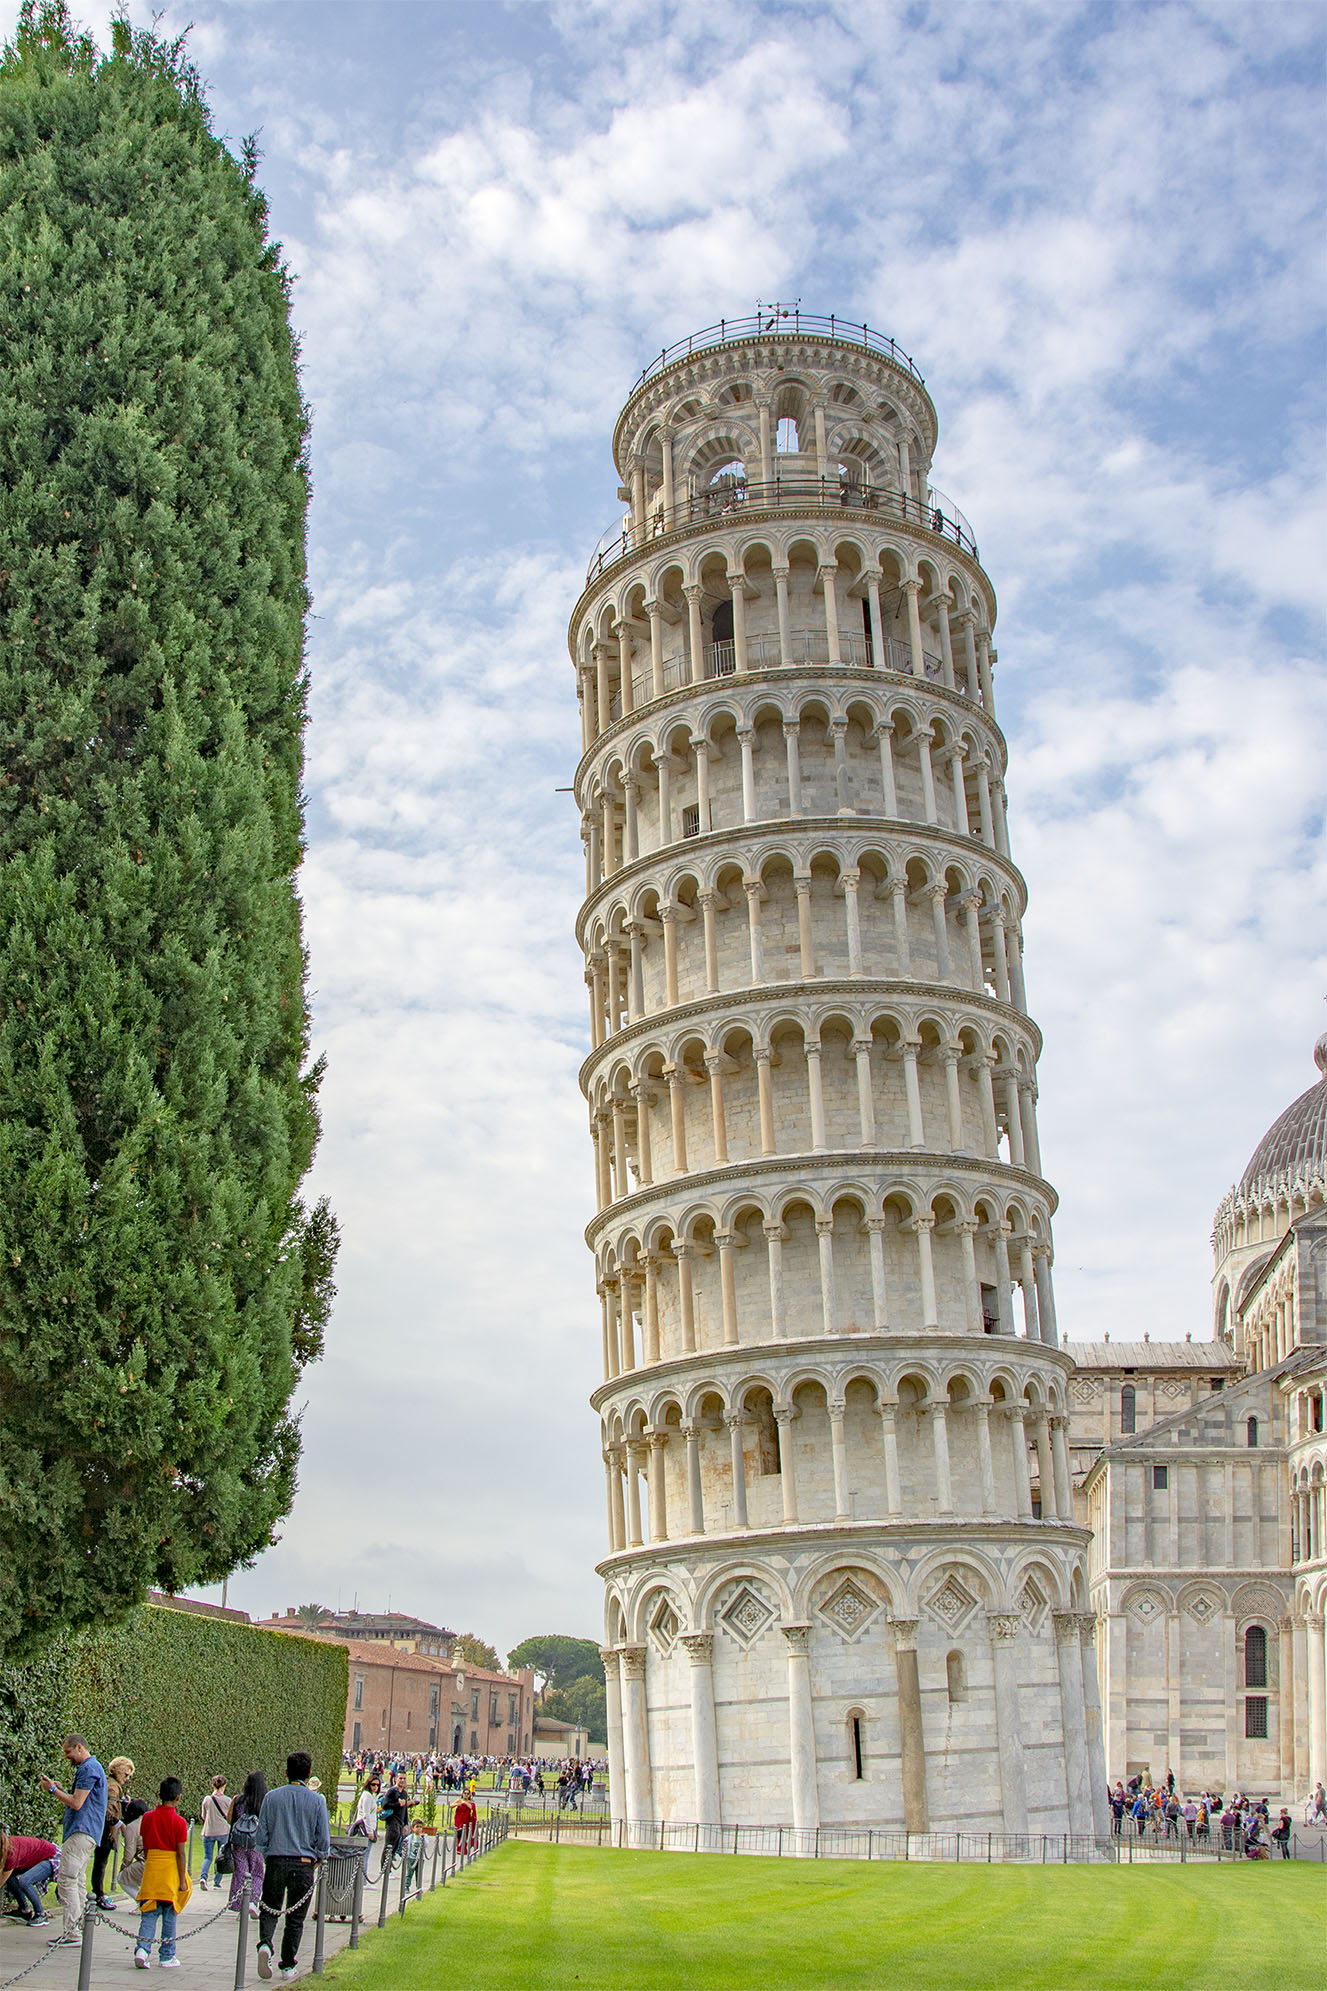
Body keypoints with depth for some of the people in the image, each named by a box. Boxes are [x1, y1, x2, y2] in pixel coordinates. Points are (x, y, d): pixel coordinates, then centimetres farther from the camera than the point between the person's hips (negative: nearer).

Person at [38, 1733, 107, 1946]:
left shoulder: (89, 1769, -12)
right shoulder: (87, 1768, 21)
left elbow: (76, 1803, -17)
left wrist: (53, 1790, -7)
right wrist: (58, 1789, 15)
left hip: (82, 1833, -11)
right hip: (83, 1833, 11)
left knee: (68, 1879, -12)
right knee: (77, 1880, 11)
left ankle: (71, 1931, -14)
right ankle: (76, 1927, 12)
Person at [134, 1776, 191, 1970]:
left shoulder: (148, 1818, 2)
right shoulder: (179, 1822, -9)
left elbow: (145, 1848, 8)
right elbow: (180, 1854, -9)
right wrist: (183, 1880, -4)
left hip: (151, 1867, 3)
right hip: (171, 1869, -3)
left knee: (149, 1913, 7)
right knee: (170, 1914, 7)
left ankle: (142, 1948, -12)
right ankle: (167, 1956, 11)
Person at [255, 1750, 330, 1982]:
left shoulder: (272, 1797, -1)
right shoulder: (317, 1800, -4)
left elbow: (262, 1834, 1)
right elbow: (323, 1838, -2)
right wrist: (318, 1859, 14)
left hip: (275, 1861, 1)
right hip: (304, 1864, -1)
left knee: (270, 1910, 13)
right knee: (295, 1917, 10)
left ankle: (265, 1943, -14)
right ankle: (288, 1965, 12)